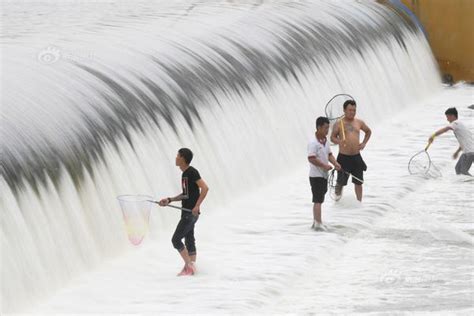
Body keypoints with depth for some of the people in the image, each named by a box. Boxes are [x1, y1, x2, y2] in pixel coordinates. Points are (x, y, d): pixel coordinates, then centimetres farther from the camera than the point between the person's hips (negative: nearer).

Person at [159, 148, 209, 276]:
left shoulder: (192, 172, -15)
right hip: (187, 213, 10)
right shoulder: (184, 174, 14)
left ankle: (189, 265, -2)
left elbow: (205, 188, -22)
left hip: (191, 213, -10)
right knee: (189, 240, 11)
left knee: (176, 240, -9)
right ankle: (191, 268, 15)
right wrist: (169, 200, 15)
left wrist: (197, 206, -26)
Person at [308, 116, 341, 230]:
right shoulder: (313, 143, -19)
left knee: (318, 200, 16)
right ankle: (318, 223, -6)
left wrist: (335, 163, -3)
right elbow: (311, 158, -25)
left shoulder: (325, 141, 9)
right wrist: (324, 166, -24)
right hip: (316, 175, -9)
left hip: (324, 175, 9)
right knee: (318, 200, -8)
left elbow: (329, 154, 15)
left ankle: (316, 222, 25)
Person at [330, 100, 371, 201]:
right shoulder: (339, 123, -4)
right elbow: (332, 137, -2)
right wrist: (339, 141, -22)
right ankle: (337, 193, 31)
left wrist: (364, 143, 10)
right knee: (341, 181, 3)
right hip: (343, 157, -3)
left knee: (358, 182, 5)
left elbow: (368, 131, 24)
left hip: (356, 157, 3)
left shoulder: (359, 122, 7)